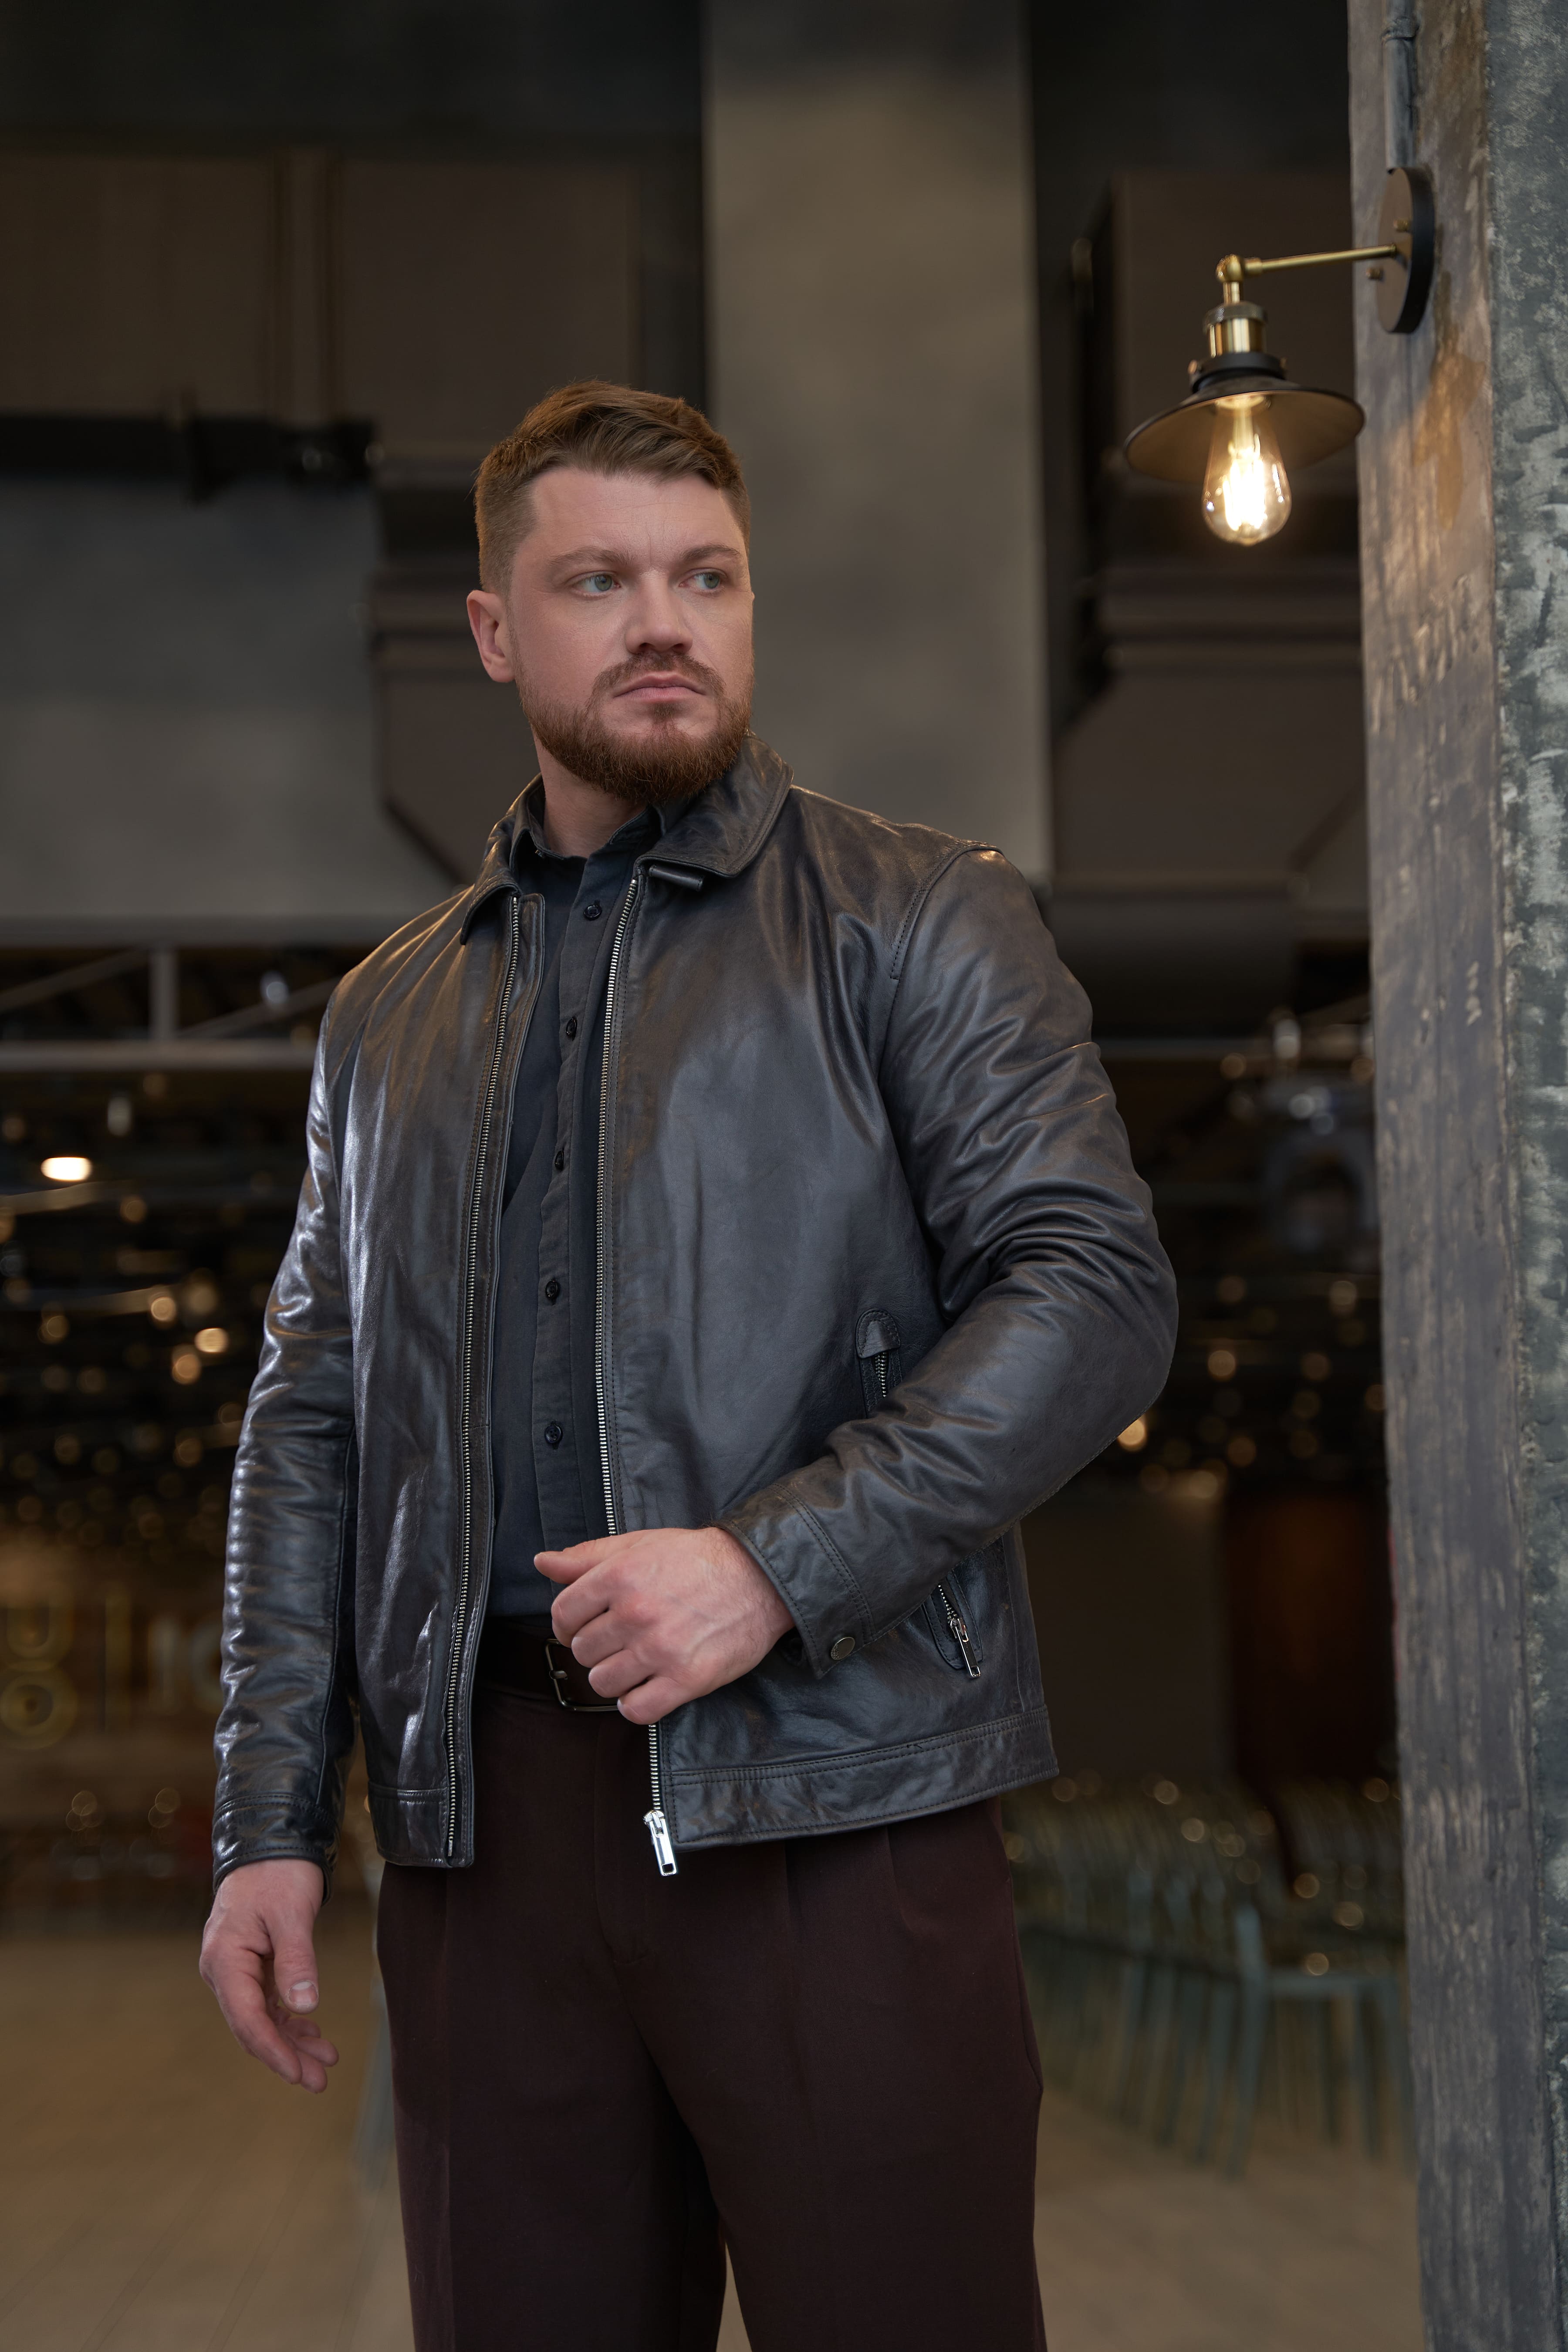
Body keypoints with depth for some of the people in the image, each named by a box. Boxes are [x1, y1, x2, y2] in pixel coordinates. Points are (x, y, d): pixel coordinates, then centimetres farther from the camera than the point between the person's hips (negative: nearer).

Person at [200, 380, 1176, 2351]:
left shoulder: (919, 922, 5)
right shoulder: (390, 1018, 19)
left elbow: (1092, 1292, -6)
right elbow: (311, 1426, 17)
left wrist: (772, 1561, -16)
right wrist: (268, 1821, 7)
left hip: (830, 1801, -3)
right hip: (484, 1824, 4)